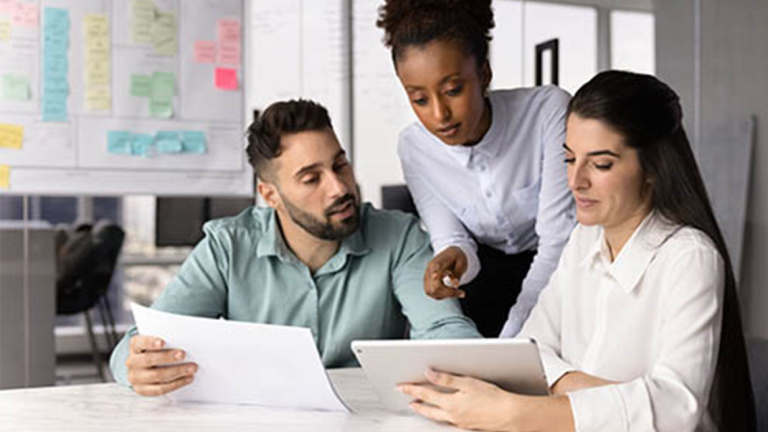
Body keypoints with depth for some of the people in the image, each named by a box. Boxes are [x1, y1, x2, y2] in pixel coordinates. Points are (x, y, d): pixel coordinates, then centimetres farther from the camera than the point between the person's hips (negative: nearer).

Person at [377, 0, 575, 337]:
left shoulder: (549, 111, -24)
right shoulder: (413, 147, -12)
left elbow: (557, 241, -25)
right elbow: (450, 238, -9)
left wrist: (509, 345, -33)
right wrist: (453, 258, -37)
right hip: (490, 274, 3)